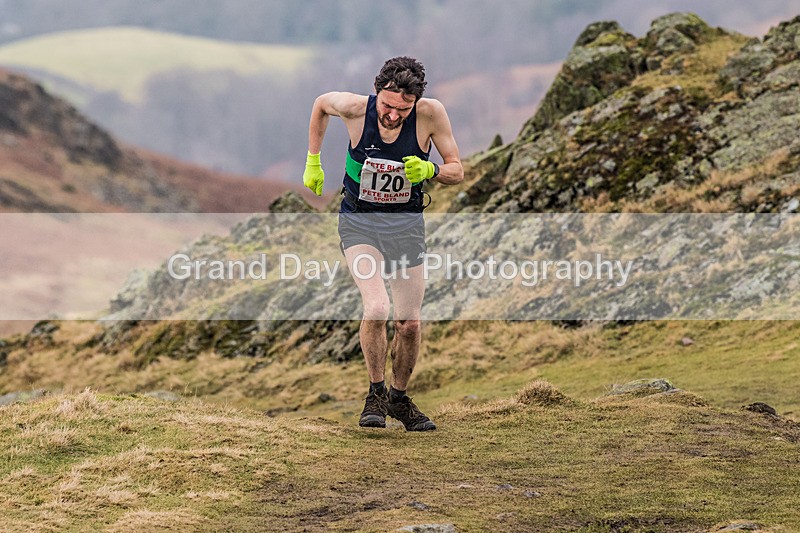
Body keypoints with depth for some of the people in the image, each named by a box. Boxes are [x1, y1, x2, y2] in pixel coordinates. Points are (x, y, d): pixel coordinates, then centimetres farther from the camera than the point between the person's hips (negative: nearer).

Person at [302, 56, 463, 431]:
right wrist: (313, 161, 10)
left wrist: (430, 170, -29)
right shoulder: (355, 108, -20)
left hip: (406, 223, 2)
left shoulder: (431, 114, -19)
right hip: (359, 221, -2)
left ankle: (399, 397, 29)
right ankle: (375, 395, 0)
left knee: (410, 322, 3)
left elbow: (457, 171, -7)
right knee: (377, 308, -22)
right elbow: (321, 104, 5)